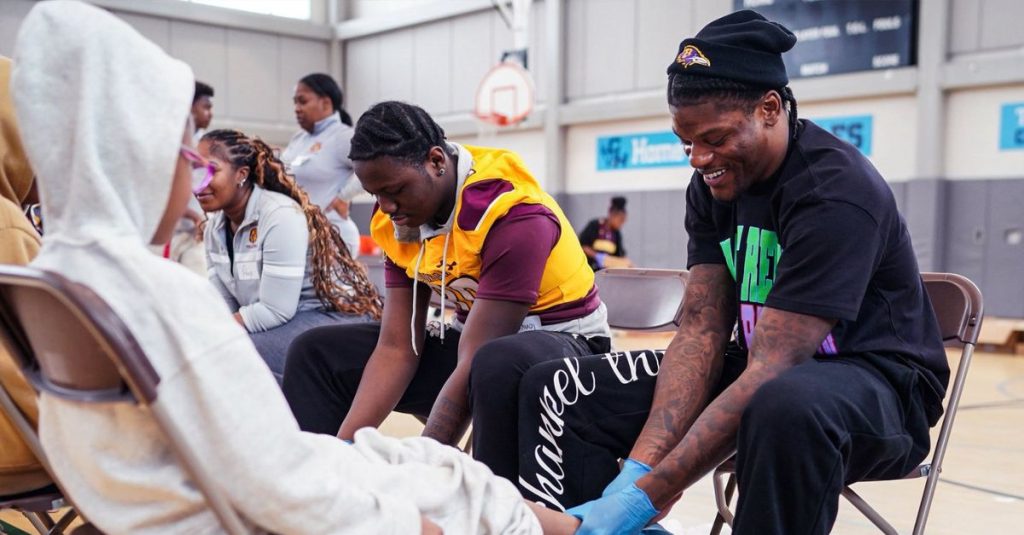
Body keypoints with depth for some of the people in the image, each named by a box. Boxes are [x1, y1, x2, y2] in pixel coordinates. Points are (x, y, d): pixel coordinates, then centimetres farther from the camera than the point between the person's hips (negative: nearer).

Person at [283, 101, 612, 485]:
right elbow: (397, 348, -8)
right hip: (475, 342, 7)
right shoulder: (400, 218, -5)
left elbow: (475, 366, -31)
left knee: (499, 365, -44)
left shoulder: (514, 217, -28)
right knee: (317, 353, 1)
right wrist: (343, 446, -18)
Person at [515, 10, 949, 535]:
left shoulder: (837, 192, -25)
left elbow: (771, 373, -30)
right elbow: (700, 333, -8)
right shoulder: (713, 185, -3)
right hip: (766, 369, 7)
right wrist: (637, 470, -21)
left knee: (786, 407, -44)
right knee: (558, 388, -4)